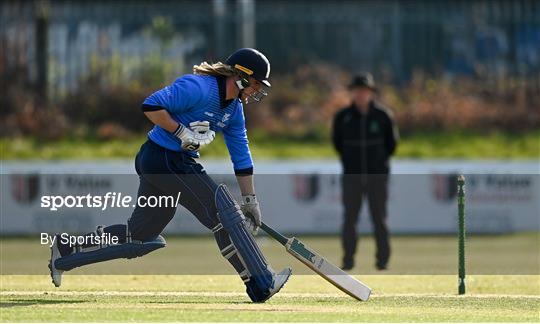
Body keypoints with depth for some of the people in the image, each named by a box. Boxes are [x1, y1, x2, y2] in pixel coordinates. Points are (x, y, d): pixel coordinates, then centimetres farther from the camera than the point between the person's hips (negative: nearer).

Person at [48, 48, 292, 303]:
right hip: (162, 158, -10)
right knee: (222, 211, -14)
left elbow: (242, 157, 16)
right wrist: (183, 133, -23)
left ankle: (66, 249, 26)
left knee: (140, 237, 14)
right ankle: (261, 285, -12)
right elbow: (151, 106, -21)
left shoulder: (234, 109, 11)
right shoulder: (198, 87, -17)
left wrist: (250, 201, 14)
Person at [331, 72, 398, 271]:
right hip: (352, 177, 1)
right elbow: (337, 141, 14)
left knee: (379, 218, 0)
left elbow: (391, 142, 9)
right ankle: (348, 260, 3)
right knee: (349, 219, -2)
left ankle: (383, 260, 6)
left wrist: (380, 161, 9)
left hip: (377, 175, -1)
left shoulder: (383, 115, -4)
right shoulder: (342, 117, -2)